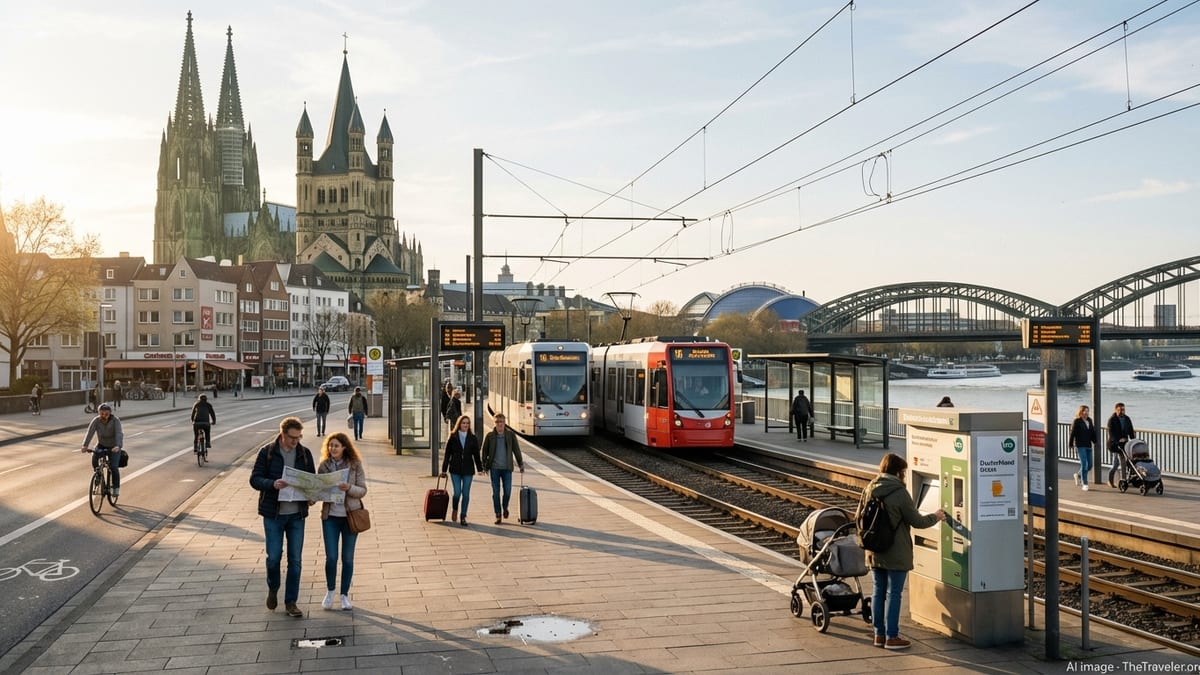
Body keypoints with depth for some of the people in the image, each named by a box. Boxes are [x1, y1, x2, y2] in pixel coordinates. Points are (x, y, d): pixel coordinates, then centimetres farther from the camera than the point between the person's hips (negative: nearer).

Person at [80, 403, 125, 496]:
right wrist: (85, 446, -40)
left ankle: (116, 488, -4)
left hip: (114, 447, -3)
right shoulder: (96, 420, -15)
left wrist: (117, 446, -50)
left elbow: (119, 434, -33)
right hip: (101, 445, 3)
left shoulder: (115, 420, -22)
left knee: (114, 467, -17)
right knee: (94, 456, -25)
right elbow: (90, 433, -25)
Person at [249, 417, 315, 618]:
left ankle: (291, 602, 14)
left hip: (297, 513, 2)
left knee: (295, 560, 4)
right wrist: (273, 484, -25)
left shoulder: (305, 454, 4)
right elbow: (254, 479, -6)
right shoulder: (267, 452, -5)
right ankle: (273, 589, 30)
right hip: (273, 513, -2)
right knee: (274, 556, 0)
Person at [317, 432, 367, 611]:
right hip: (330, 516, 1)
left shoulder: (355, 465, -3)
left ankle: (344, 595, 19)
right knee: (331, 557, -1)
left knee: (348, 558, 6)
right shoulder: (324, 466, 2)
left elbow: (363, 490, -5)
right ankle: (330, 592, 22)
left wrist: (349, 487, -23)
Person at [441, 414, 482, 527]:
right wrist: (444, 470, 2)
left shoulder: (473, 438, 4)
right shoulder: (452, 437, 1)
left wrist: (480, 469, -1)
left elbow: (476, 454, 6)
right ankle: (454, 510, 22)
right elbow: (447, 454, 3)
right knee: (457, 492, -8)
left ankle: (463, 517, 12)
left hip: (468, 470, 1)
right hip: (455, 469, -1)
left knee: (466, 494, 1)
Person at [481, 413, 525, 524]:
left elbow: (516, 450, 6)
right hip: (494, 468, 0)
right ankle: (498, 515, 11)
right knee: (496, 492, 2)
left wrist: (521, 464, 5)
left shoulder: (511, 435, 2)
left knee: (508, 491, -1)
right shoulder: (490, 435, 1)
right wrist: (484, 465, 3)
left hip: (507, 468, 0)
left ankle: (505, 507, 29)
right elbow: (485, 451, 7)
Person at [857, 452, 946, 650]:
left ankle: (879, 634, 19)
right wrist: (936, 517, 8)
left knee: (878, 592, 13)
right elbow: (917, 521, -9)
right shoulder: (900, 493, -16)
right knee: (893, 594, 2)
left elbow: (858, 518, 7)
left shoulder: (869, 489, 3)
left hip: (874, 552, 6)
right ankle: (891, 637, 6)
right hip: (896, 554, -6)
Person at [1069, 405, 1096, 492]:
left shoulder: (1089, 420, 11)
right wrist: (1071, 444, -10)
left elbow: (1092, 432, 15)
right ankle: (1085, 484, -5)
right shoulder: (1076, 421, -6)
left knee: (1089, 465, 8)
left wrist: (1094, 442, 7)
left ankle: (1079, 475, 34)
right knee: (1084, 464, -10)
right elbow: (1073, 433, -8)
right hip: (1080, 446, -6)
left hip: (1088, 445, 6)